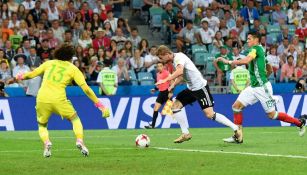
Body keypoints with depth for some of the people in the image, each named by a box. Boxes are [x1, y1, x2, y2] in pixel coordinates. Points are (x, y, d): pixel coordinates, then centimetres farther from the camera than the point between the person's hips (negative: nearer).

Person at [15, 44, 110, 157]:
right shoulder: (73, 68, 10)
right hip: (59, 100, -2)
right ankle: (80, 141, -3)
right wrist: (99, 105, 5)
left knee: (42, 126, 23)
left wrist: (21, 76, 40)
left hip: (42, 98, 2)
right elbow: (86, 89, 3)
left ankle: (46, 143, -7)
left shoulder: (49, 63, 15)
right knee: (75, 119, 21)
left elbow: (31, 74, 17)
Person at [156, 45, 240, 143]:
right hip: (191, 88, 10)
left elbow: (179, 71, -36)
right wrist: (172, 86, 9)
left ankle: (236, 129, -5)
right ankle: (185, 134, 8)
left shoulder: (179, 57, -18)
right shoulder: (174, 60, 11)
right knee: (175, 106, 3)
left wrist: (165, 80, -36)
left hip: (200, 87, -10)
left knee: (210, 114, -14)